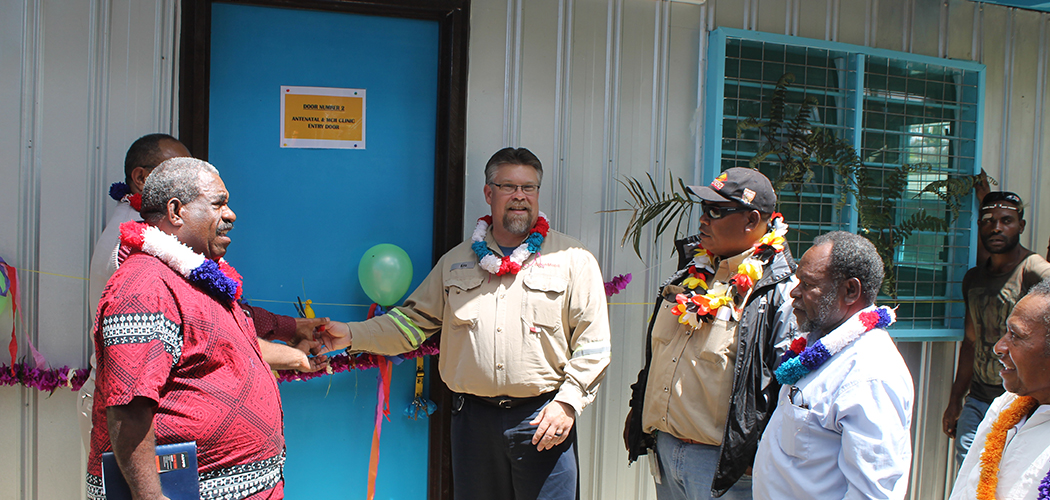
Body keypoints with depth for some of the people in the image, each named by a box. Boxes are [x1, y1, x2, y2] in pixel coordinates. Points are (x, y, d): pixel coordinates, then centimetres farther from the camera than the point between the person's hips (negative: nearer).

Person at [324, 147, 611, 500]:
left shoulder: (573, 259, 1)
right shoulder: (456, 261, 12)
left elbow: (592, 343, -2)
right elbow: (414, 321, 14)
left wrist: (569, 401, -12)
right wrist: (352, 335, 3)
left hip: (544, 418, -3)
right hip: (473, 417, 3)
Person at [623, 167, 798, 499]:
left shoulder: (781, 294, -13)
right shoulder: (691, 271, 9)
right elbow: (654, 353, 18)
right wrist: (638, 410, 19)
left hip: (722, 460, -6)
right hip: (664, 448, 7)